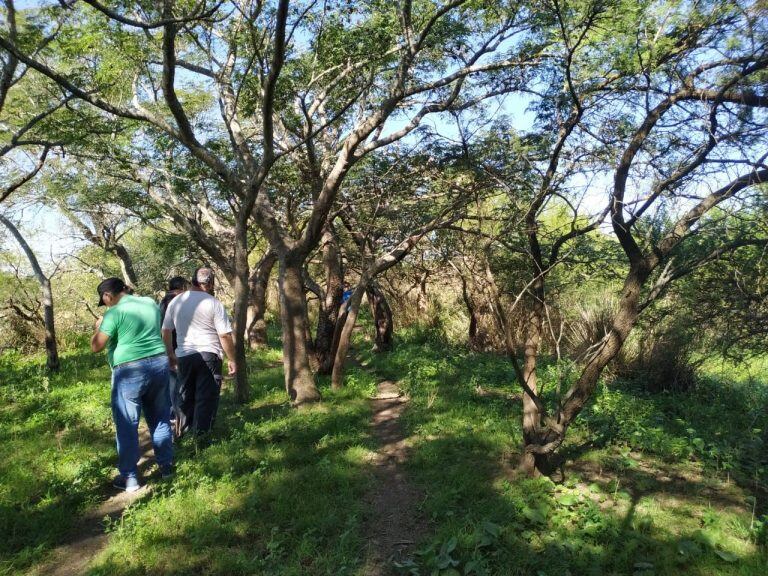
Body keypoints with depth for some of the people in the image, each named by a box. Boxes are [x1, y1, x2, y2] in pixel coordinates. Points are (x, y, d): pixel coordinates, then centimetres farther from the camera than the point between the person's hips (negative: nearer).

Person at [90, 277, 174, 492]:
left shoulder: (115, 313, -10)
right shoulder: (151, 303, 9)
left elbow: (96, 346, -9)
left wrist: (98, 327, 10)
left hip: (130, 370, -6)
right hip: (159, 363, 6)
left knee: (127, 425, 6)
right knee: (160, 418, 17)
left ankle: (129, 478, 13)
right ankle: (166, 465, 26)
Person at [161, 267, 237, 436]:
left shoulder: (175, 302, 7)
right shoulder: (214, 304, -9)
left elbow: (165, 331, 13)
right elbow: (225, 335, -10)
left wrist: (171, 354, 25)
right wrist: (231, 359, -1)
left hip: (184, 356, 5)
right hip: (209, 355, -5)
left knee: (185, 397, 17)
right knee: (206, 398, 2)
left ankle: (183, 434, 25)